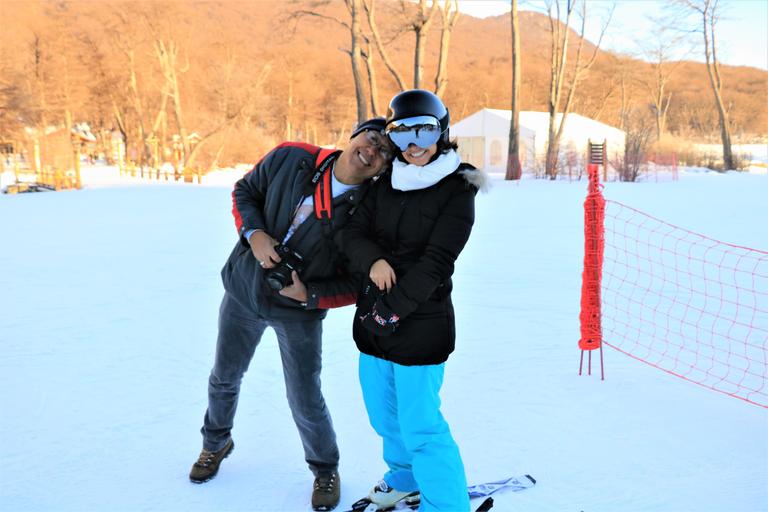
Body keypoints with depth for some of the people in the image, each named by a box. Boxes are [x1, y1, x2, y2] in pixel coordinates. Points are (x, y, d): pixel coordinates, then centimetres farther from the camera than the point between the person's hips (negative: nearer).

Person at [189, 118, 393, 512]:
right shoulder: (291, 158, -17)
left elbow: (357, 284, -13)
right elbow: (245, 191, -2)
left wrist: (308, 295, -27)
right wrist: (254, 234, -19)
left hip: (299, 313, -3)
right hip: (243, 290, 3)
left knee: (305, 401, 2)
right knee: (224, 379, 20)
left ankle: (325, 469, 33)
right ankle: (216, 443, 50)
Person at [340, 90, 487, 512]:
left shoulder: (457, 191, -10)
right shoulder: (387, 183, 7)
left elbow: (435, 263, -17)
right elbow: (352, 234, 4)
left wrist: (392, 308, -21)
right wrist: (373, 260, -17)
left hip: (421, 323, -7)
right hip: (371, 318, 7)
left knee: (420, 425, -3)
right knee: (384, 414, 21)